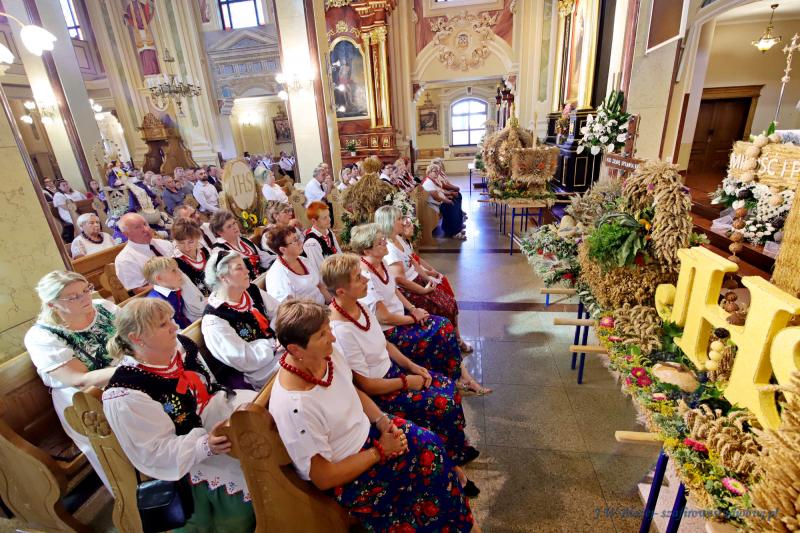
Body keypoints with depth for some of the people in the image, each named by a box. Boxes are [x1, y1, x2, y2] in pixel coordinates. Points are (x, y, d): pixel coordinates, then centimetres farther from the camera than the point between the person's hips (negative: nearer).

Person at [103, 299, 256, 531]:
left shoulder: (181, 345, -1)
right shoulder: (126, 395, -20)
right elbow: (156, 452, -17)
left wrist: (246, 406, -4)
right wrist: (206, 446, -31)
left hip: (221, 417, 6)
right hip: (188, 457, -6)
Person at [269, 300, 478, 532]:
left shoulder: (327, 354, -13)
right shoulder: (294, 408, -33)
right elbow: (324, 478, -22)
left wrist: (384, 422, -10)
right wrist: (380, 451, -17)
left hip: (364, 429, 6)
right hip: (345, 477, -6)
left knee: (429, 444, -6)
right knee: (427, 460, -10)